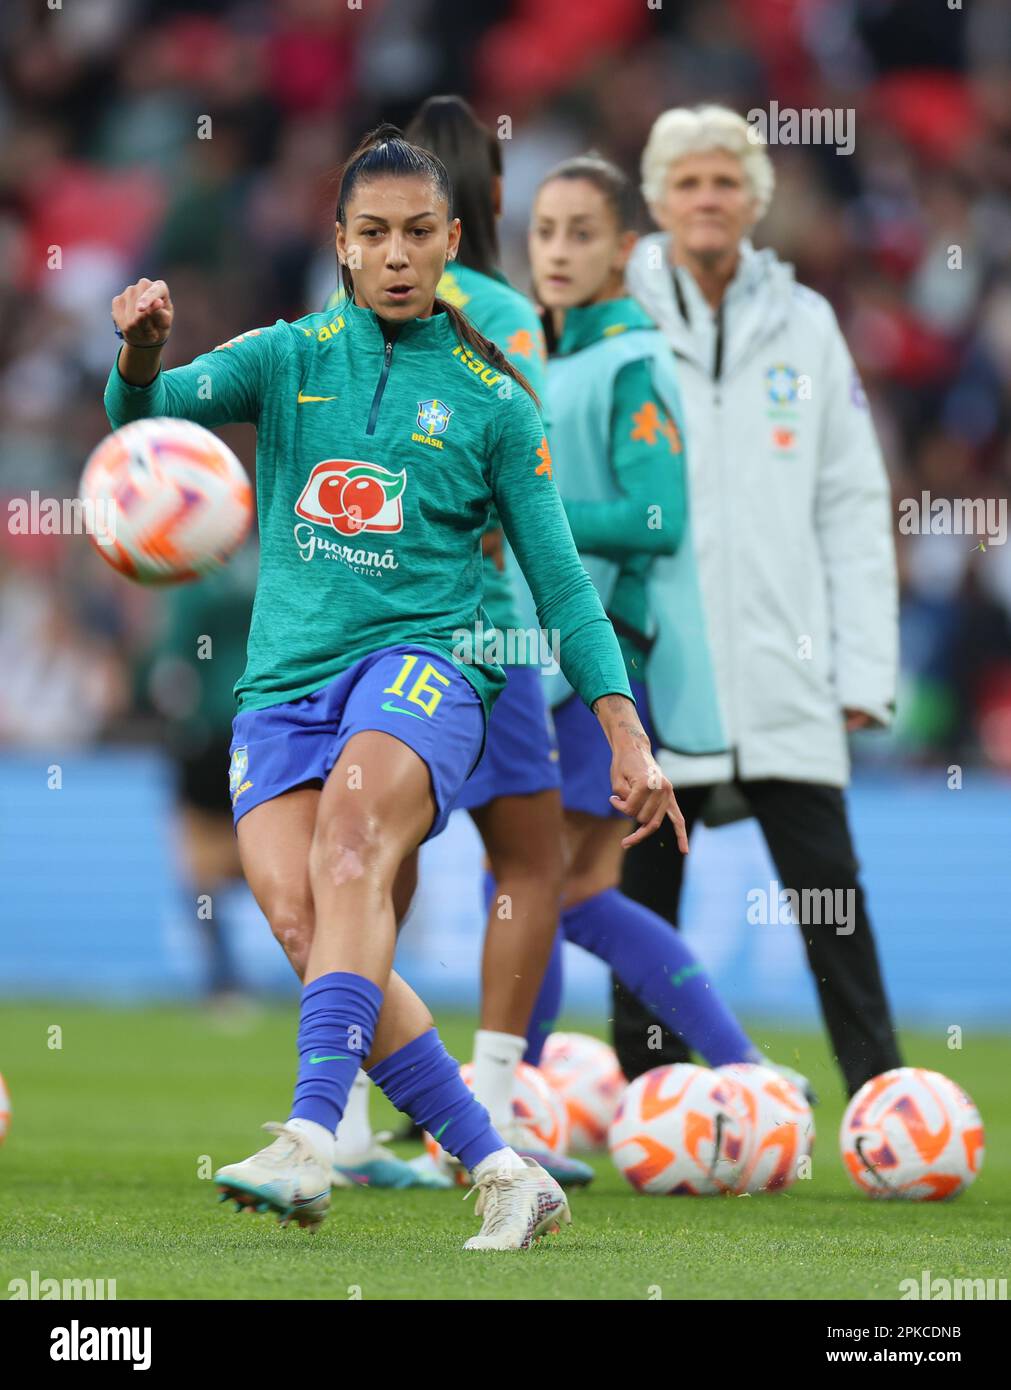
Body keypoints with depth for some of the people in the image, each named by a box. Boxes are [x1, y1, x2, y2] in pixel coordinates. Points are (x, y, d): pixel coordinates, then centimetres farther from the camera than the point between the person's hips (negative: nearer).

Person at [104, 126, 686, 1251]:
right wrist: (140, 357, -23)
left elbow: (559, 577, 11)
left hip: (421, 659, -3)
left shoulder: (488, 400, 9)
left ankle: (311, 1137, -45)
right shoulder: (288, 358, 13)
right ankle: (502, 1174, -12)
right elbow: (150, 409, 0)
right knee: (301, 921, -17)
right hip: (285, 681, 3)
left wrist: (627, 733, 4)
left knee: (351, 830, -33)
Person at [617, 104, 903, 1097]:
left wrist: (863, 668, 3)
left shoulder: (802, 325, 10)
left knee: (831, 899, -4)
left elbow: (852, 505, 10)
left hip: (784, 679, 1)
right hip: (650, 669, -1)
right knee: (644, 899, 4)